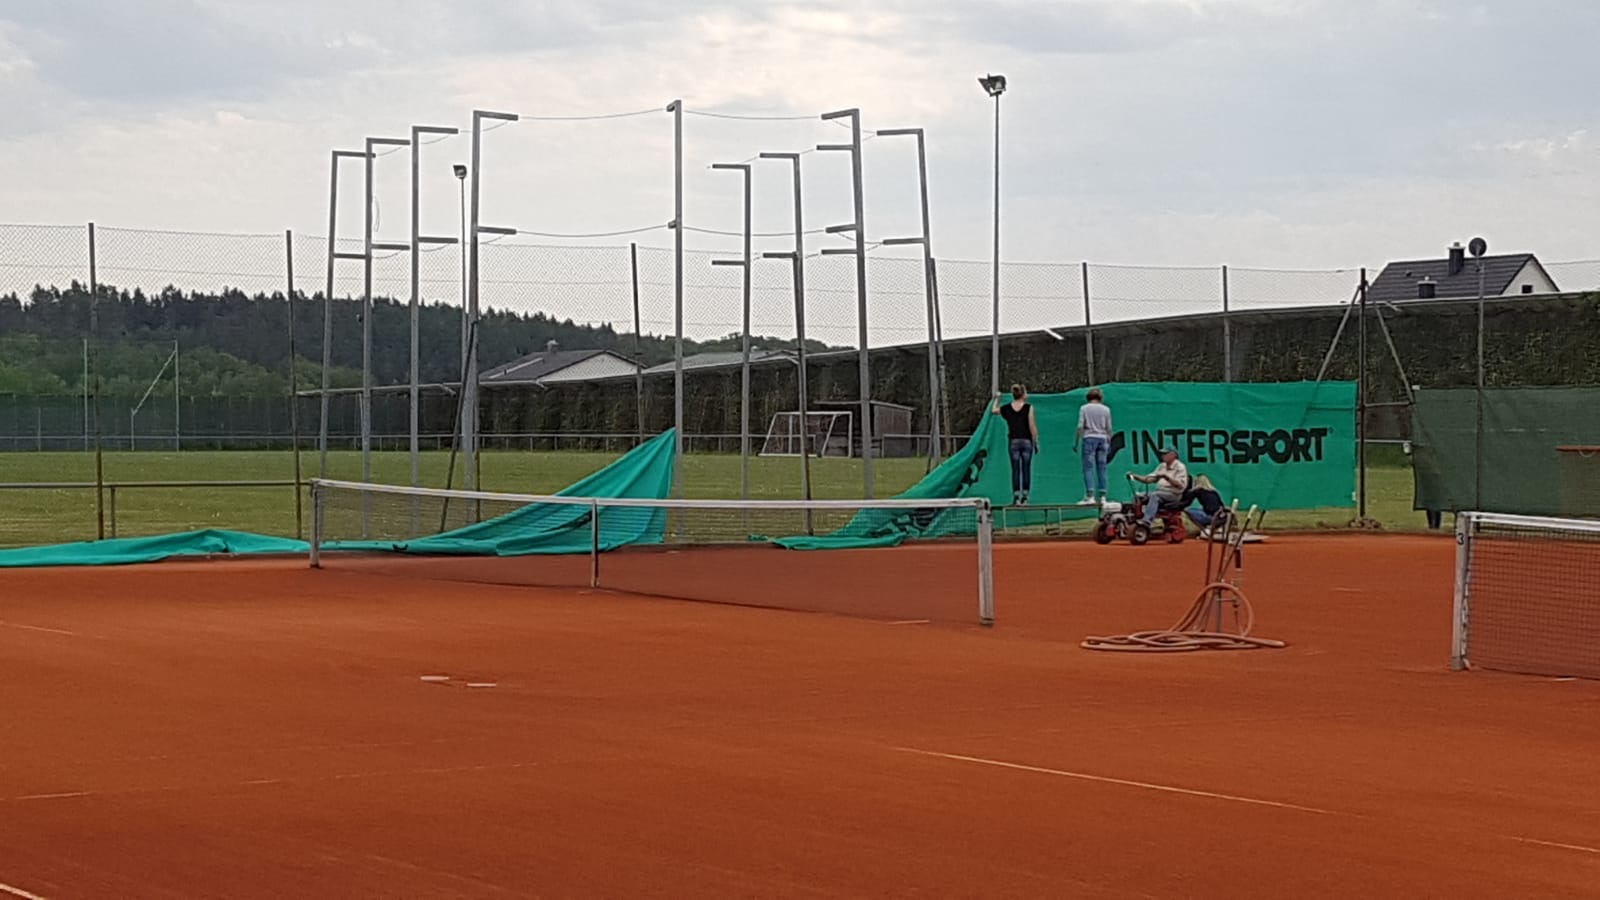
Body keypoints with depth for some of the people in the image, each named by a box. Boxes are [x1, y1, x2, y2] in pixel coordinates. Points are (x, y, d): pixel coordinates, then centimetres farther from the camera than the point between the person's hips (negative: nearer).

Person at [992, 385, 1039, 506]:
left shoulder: (1007, 408, 4)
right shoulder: (1028, 407, -5)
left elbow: (994, 410, 24)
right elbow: (1032, 426, -8)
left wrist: (997, 399, 42)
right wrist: (1036, 442, -1)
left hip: (1014, 442, 2)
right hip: (1026, 441, -2)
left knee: (1015, 470, 3)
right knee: (1026, 469, 2)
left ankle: (1016, 497, -2)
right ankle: (1024, 497, 1)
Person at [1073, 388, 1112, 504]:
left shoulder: (1084, 408, 1)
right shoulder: (1105, 409, 7)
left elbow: (1080, 427, -4)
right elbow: (1109, 428, 8)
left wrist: (1076, 442, 1)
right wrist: (1109, 443, 16)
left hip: (1089, 439, -3)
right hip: (1102, 439, 3)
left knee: (1088, 468, -5)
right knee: (1101, 468, 6)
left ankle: (1090, 495, -16)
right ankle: (1102, 496, 4)